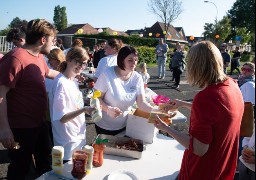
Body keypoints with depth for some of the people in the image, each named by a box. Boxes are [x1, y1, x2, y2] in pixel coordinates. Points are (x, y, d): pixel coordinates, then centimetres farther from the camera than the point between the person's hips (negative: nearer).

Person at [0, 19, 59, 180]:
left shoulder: (39, 57, 5)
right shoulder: (16, 58, -25)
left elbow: (49, 72, 26)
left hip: (40, 123, 9)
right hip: (21, 128, -9)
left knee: (45, 163, 24)